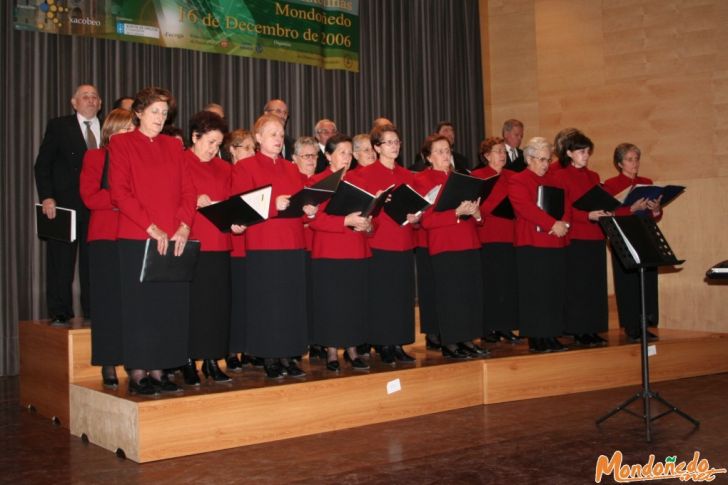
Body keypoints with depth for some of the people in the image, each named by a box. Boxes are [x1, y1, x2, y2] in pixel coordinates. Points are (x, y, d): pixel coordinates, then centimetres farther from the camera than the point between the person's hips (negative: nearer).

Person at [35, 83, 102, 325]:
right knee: (61, 262, 2)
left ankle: (93, 312, 12)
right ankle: (60, 314, 9)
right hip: (64, 204, -2)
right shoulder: (58, 126, 5)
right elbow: (42, 164, 1)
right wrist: (46, 197, -10)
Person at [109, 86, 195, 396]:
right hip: (136, 239, -4)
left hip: (174, 240, 4)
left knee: (171, 306, 4)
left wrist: (184, 227, -8)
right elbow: (120, 192, -8)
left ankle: (158, 371, 12)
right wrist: (152, 228, -16)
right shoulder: (121, 144, 2)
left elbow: (188, 190, 8)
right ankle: (137, 374, 6)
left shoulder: (173, 147, 15)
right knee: (140, 306, -1)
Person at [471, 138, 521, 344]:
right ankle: (488, 328, 7)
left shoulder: (512, 177, 13)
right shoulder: (477, 176, -1)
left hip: (509, 236, 5)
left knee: (509, 282, 4)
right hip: (488, 237, -5)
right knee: (489, 283, -1)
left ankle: (505, 326, 12)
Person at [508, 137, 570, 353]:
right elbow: (526, 208, -16)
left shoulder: (553, 181, 19)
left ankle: (551, 335, 13)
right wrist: (552, 224, -21)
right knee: (534, 293, -3)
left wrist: (564, 223, -11)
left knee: (555, 292, 6)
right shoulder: (517, 181, -2)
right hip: (531, 245, -6)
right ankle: (535, 338, 2)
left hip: (557, 244, 6)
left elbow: (565, 205, 10)